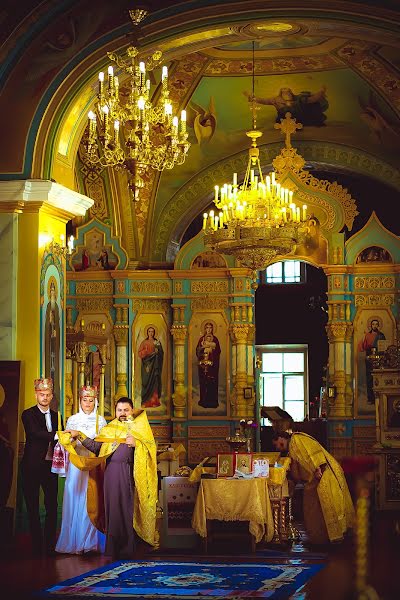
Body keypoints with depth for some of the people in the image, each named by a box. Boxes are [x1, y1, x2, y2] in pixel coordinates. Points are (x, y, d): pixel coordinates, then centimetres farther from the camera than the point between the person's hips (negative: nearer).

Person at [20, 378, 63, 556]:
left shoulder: (56, 416, 13)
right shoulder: (28, 414, -4)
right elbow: (35, 433, -21)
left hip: (50, 466, 4)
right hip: (32, 466, -4)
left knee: (52, 507, 3)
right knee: (33, 508, 2)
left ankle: (50, 546, 11)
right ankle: (37, 546, 8)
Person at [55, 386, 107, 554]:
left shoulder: (101, 420, 10)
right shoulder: (72, 420, 11)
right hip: (77, 465, 0)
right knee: (76, 500, -4)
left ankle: (91, 542, -1)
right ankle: (75, 542, 0)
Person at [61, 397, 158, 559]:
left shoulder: (140, 427, 8)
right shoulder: (109, 429, 17)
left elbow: (151, 449, -2)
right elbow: (96, 447, 11)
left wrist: (137, 444, -17)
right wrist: (79, 436, 6)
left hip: (130, 474, -3)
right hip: (112, 473, 3)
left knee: (128, 509, -3)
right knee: (112, 509, 2)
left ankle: (128, 550, 3)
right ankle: (113, 550, 9)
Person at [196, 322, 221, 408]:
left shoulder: (215, 339, 7)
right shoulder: (202, 339, 8)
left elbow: (218, 351, 4)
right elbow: (198, 350, 4)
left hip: (213, 363, 0)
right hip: (203, 362, 0)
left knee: (213, 381, -4)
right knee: (203, 381, -3)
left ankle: (212, 400, -2)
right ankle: (203, 400, 0)